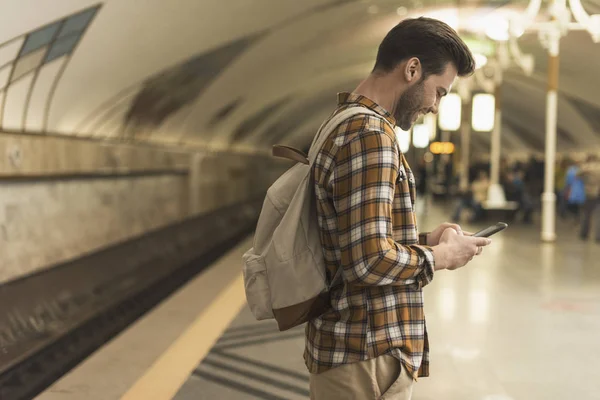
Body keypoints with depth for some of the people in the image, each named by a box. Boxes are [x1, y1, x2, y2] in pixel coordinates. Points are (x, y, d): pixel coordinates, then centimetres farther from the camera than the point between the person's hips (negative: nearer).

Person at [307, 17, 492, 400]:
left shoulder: (345, 124, 13)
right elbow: (370, 260, -26)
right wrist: (442, 255, -11)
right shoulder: (368, 134, -19)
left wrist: (424, 240, 8)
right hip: (367, 357, -10)